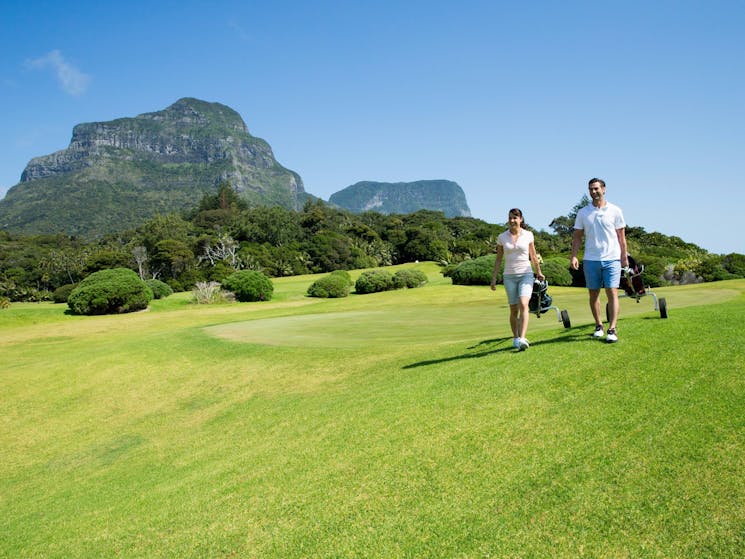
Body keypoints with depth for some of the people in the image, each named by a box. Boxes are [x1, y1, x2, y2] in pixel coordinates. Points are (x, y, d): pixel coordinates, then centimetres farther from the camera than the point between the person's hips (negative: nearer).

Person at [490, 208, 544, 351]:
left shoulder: (528, 235, 2)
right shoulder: (502, 237, 3)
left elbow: (533, 256, 13)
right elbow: (498, 259, 8)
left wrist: (539, 272, 16)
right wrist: (494, 278, 4)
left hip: (526, 275, -1)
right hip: (509, 276, 1)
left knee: (523, 304, -20)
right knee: (514, 309, 5)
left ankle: (522, 339, -27)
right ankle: (515, 337, 22)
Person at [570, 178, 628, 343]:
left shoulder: (615, 211, 3)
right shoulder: (583, 212, 6)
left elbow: (621, 235, 7)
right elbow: (577, 236, 7)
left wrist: (624, 256, 6)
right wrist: (574, 256, -3)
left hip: (612, 259, -2)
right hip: (590, 259, 2)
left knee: (612, 293, -8)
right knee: (593, 294, 8)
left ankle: (612, 330, -7)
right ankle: (598, 326, 22)